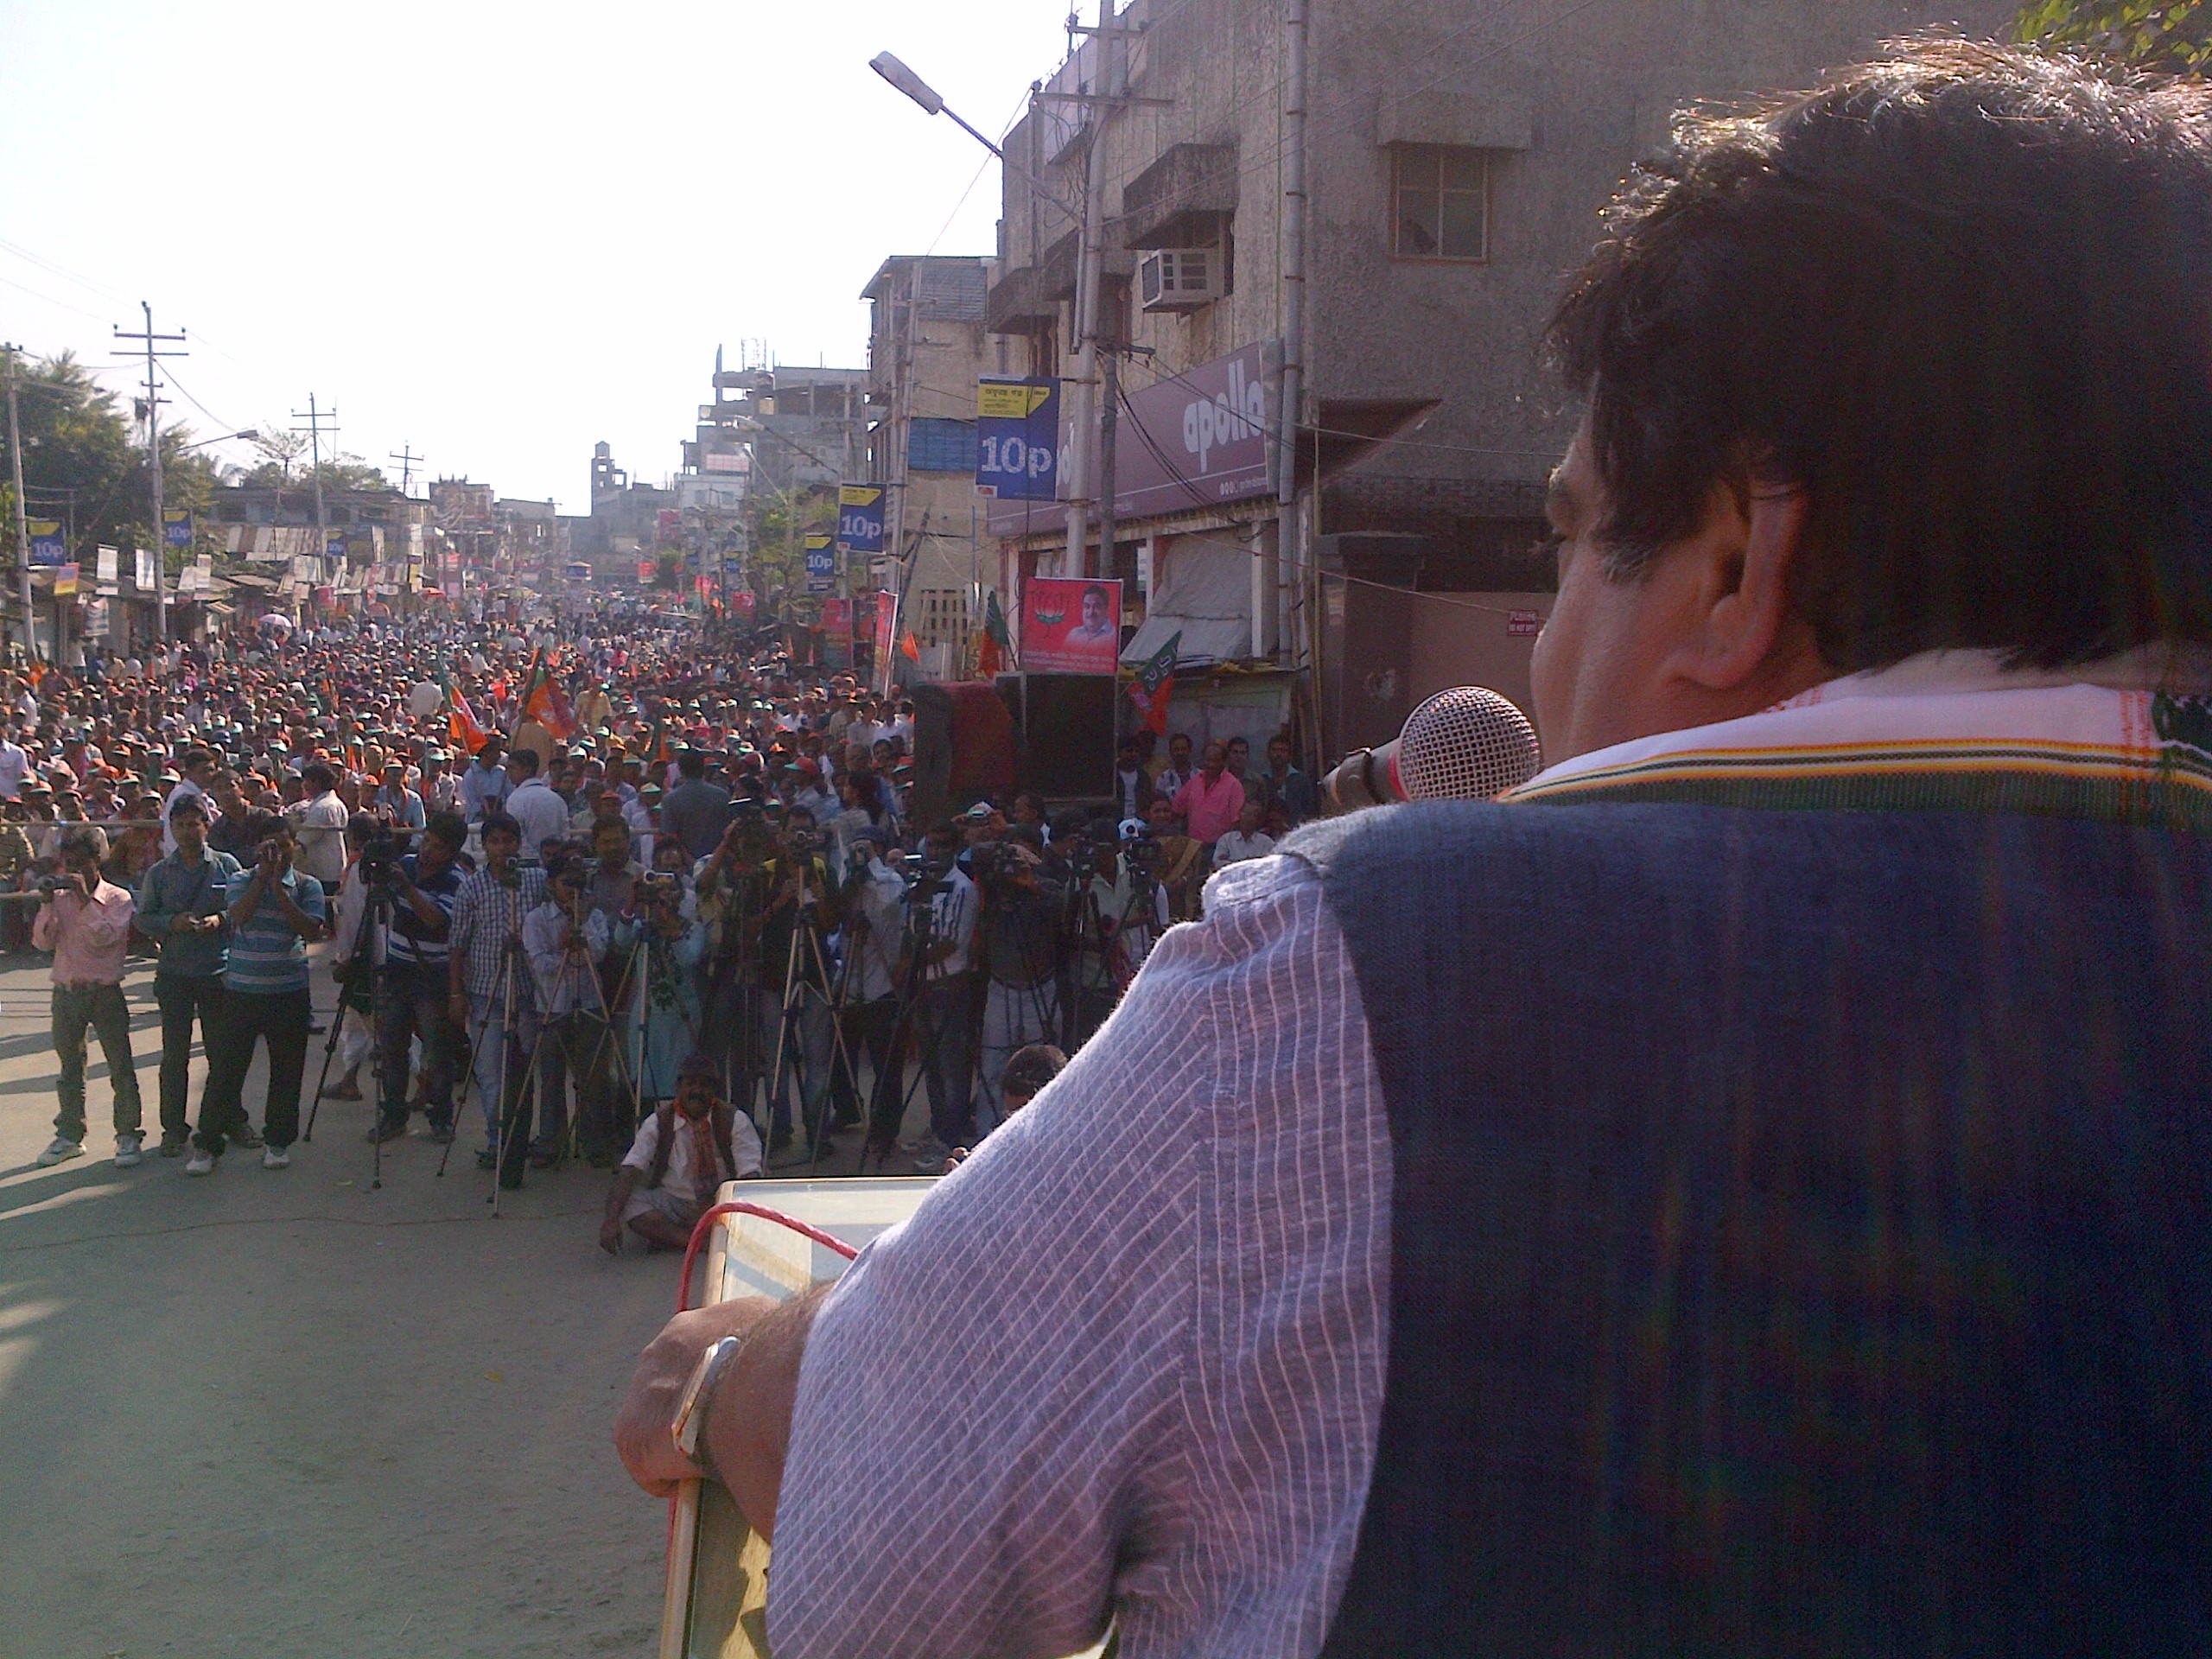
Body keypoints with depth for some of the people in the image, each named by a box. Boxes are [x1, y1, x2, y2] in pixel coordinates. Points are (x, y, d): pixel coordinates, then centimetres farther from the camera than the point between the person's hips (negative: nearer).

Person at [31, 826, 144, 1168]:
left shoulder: (117, 898, -5)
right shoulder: (59, 897, 5)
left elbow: (106, 938, -19)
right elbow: (43, 942, -2)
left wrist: (86, 899, -20)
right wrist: (47, 903, -13)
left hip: (104, 992, -4)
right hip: (66, 993, 4)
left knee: (121, 1066, -1)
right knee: (70, 1067, 14)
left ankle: (128, 1135, 8)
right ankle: (69, 1136, 24)